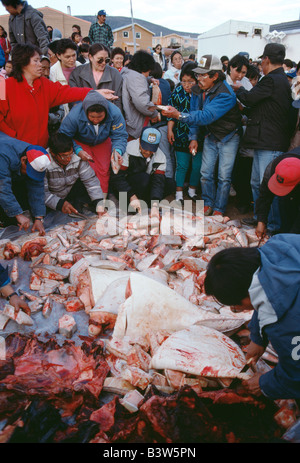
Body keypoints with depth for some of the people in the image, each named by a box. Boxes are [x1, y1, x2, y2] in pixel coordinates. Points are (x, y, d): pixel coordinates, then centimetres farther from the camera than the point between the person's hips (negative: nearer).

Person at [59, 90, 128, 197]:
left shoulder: (115, 113, -34)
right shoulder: (75, 115, -39)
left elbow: (120, 136, -27)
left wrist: (117, 151, -47)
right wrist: (78, 151, -41)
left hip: (102, 142, 3)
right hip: (81, 142, -2)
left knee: (104, 169, -3)